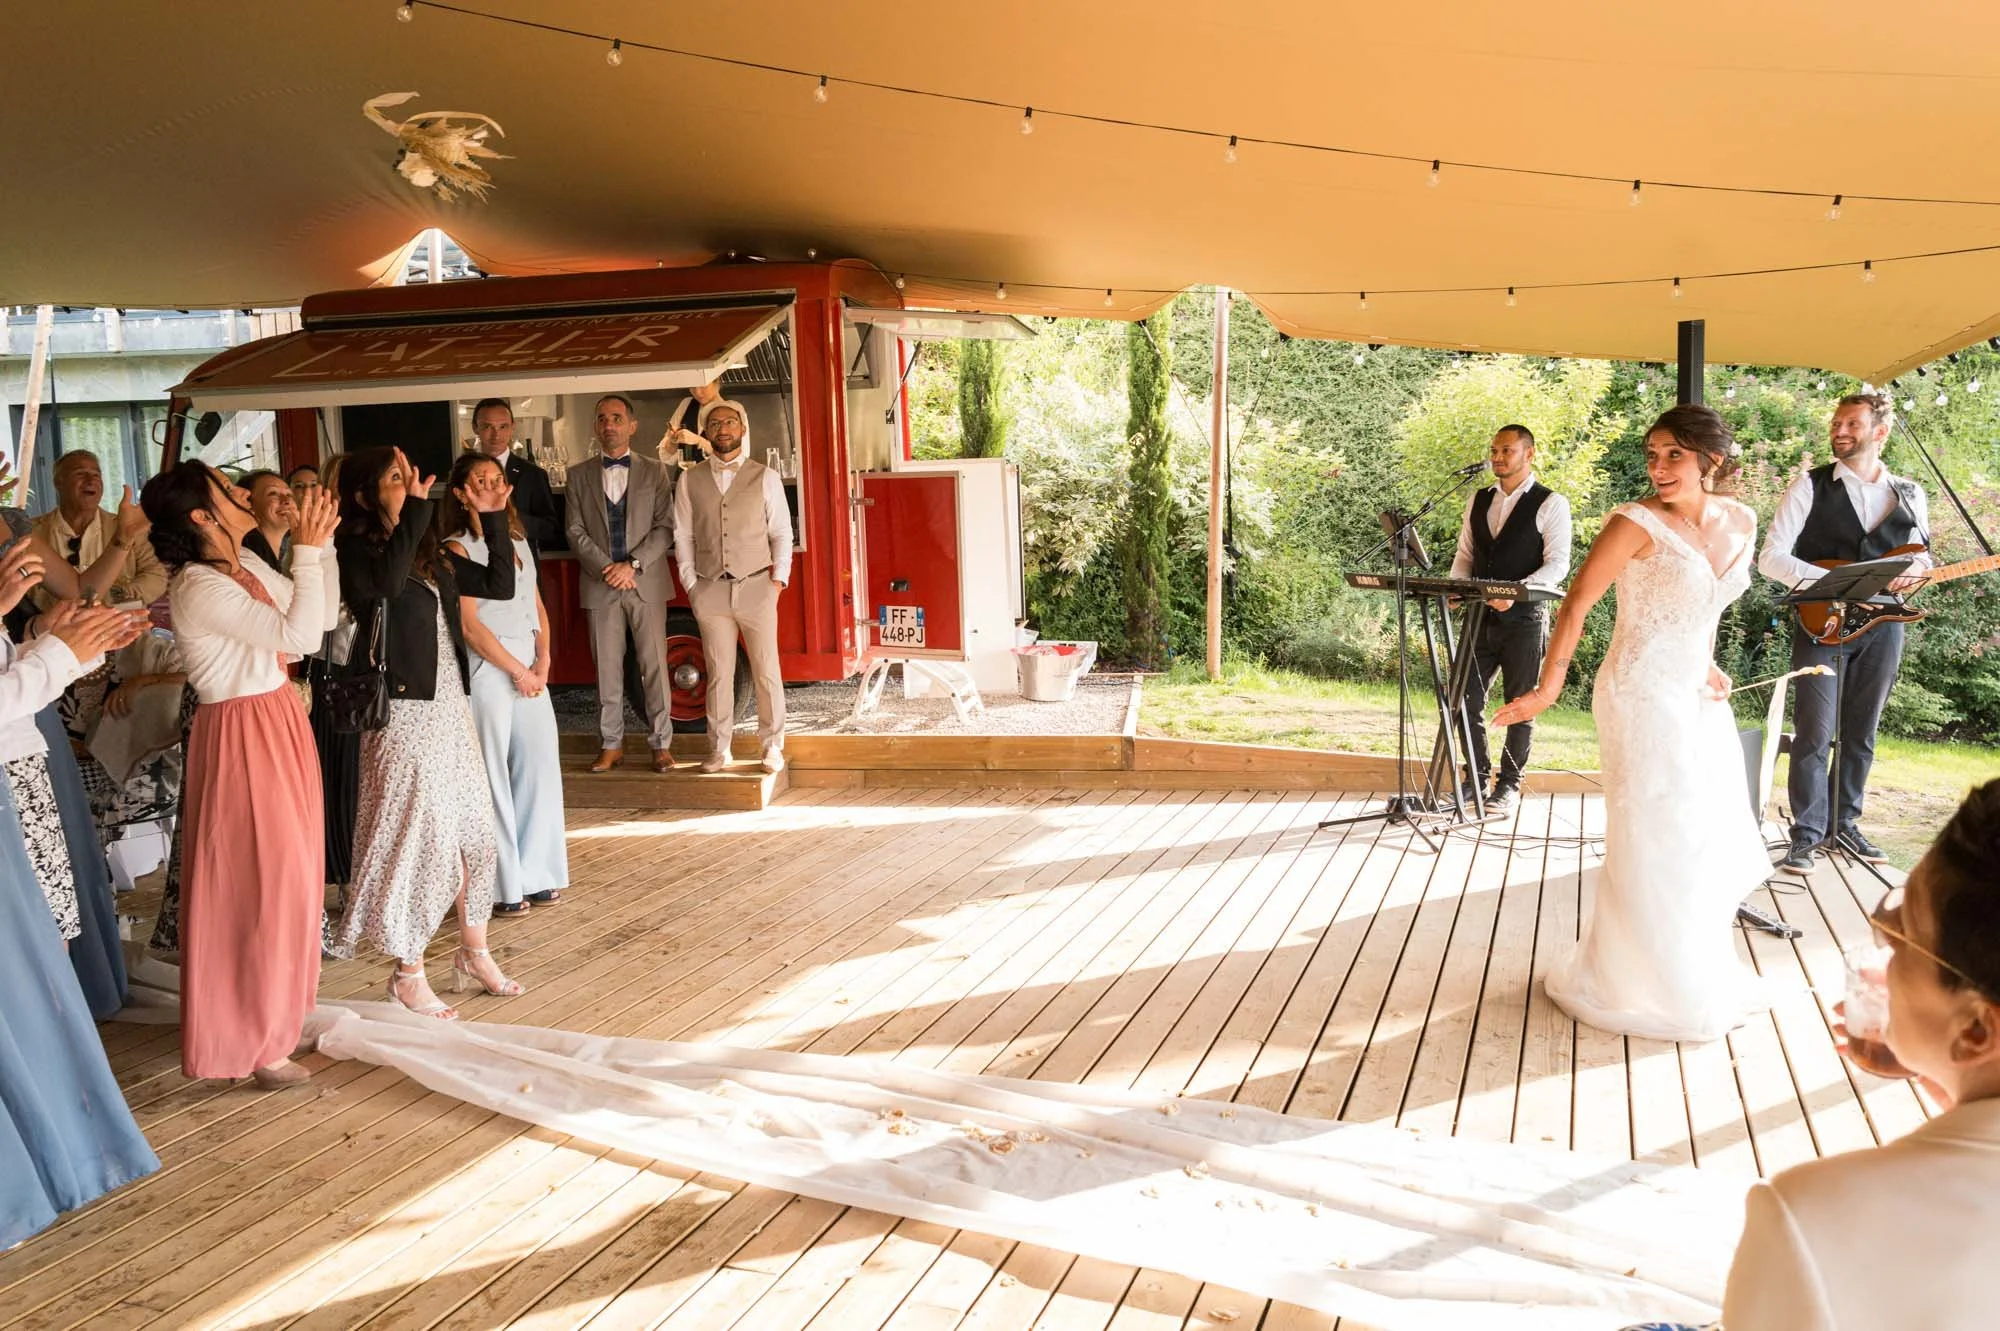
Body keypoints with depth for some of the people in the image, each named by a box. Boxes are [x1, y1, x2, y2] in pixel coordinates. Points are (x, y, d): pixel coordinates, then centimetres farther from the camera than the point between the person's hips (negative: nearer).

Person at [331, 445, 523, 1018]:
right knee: (417, 836, -1)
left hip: (450, 706, 7)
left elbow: (500, 585, 13)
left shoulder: (430, 553, 12)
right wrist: (415, 508, -29)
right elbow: (385, 582, -30)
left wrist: (493, 520, 6)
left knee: (475, 831, 12)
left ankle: (474, 952, 27)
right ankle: (408, 975, 13)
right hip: (403, 712, -7)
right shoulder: (357, 550, -8)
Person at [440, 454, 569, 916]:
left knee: (541, 764, 5)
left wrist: (543, 660, 0)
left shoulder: (518, 541, 14)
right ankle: (502, 884, 9)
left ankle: (536, 874, 17)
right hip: (488, 669, -6)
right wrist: (518, 671, -9)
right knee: (493, 774, -1)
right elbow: (470, 624, -12)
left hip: (530, 667, 6)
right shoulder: (459, 548, -6)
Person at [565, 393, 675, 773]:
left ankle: (662, 744, 8)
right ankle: (611, 745, 14)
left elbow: (664, 528, -1)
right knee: (607, 670, 5)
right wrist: (606, 567, -10)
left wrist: (633, 564, -13)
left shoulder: (654, 472, 6)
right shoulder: (579, 474, 9)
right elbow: (576, 531, 4)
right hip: (600, 585, 1)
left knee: (654, 666, 1)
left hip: (647, 583, -1)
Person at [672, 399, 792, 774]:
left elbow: (781, 532, 5)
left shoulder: (765, 477, 4)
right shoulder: (690, 480, 8)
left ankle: (771, 746, 13)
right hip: (710, 589, 1)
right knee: (719, 673, 6)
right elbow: (683, 536, 9)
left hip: (756, 588, -1)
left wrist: (778, 578, -3)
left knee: (766, 672, 2)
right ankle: (719, 747, 15)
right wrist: (690, 584, 3)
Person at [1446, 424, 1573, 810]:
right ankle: (1477, 776, 19)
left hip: (1524, 618, -5)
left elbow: (1557, 564, -10)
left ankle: (1510, 782, 15)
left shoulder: (1550, 504, -4)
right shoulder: (1479, 501, 13)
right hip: (1480, 615, 5)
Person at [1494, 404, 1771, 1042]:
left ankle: (1696, 975, 36)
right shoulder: (1638, 522, -16)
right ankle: (1642, 986, 19)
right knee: (1654, 847, 1)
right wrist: (1548, 687, -15)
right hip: (1643, 698, -7)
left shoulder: (1738, 522, 4)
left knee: (1705, 842, 16)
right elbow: (1575, 605, -14)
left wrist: (1708, 666, 8)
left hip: (1700, 700, 7)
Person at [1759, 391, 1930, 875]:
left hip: (1881, 624, 4)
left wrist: (1917, 569, -6)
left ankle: (1845, 822, 22)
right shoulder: (1810, 487, -1)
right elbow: (1770, 557, -7)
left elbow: (1921, 554, 19)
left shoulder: (1910, 495, 11)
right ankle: (1806, 833, 0)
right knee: (1815, 734, -7)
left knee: (1861, 735, 10)